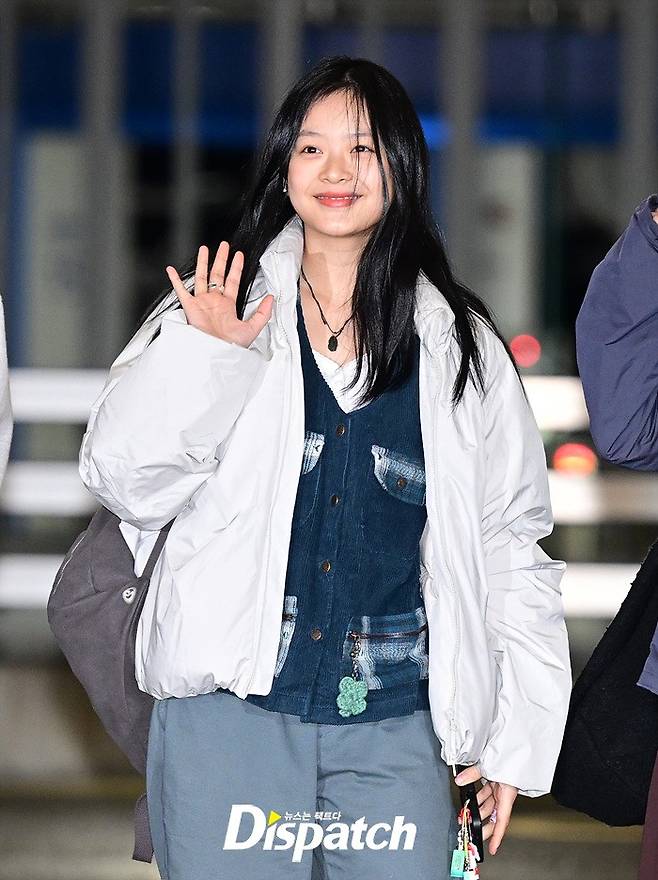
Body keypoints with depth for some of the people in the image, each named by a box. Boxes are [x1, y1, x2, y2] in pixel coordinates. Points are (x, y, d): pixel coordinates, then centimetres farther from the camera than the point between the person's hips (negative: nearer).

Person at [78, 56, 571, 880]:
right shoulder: (219, 309, 5)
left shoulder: (460, 344, 9)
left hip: (396, 728, 1)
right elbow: (127, 483, 2)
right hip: (228, 713, -1)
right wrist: (202, 360, -12)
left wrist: (516, 737, 6)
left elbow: (510, 542, 10)